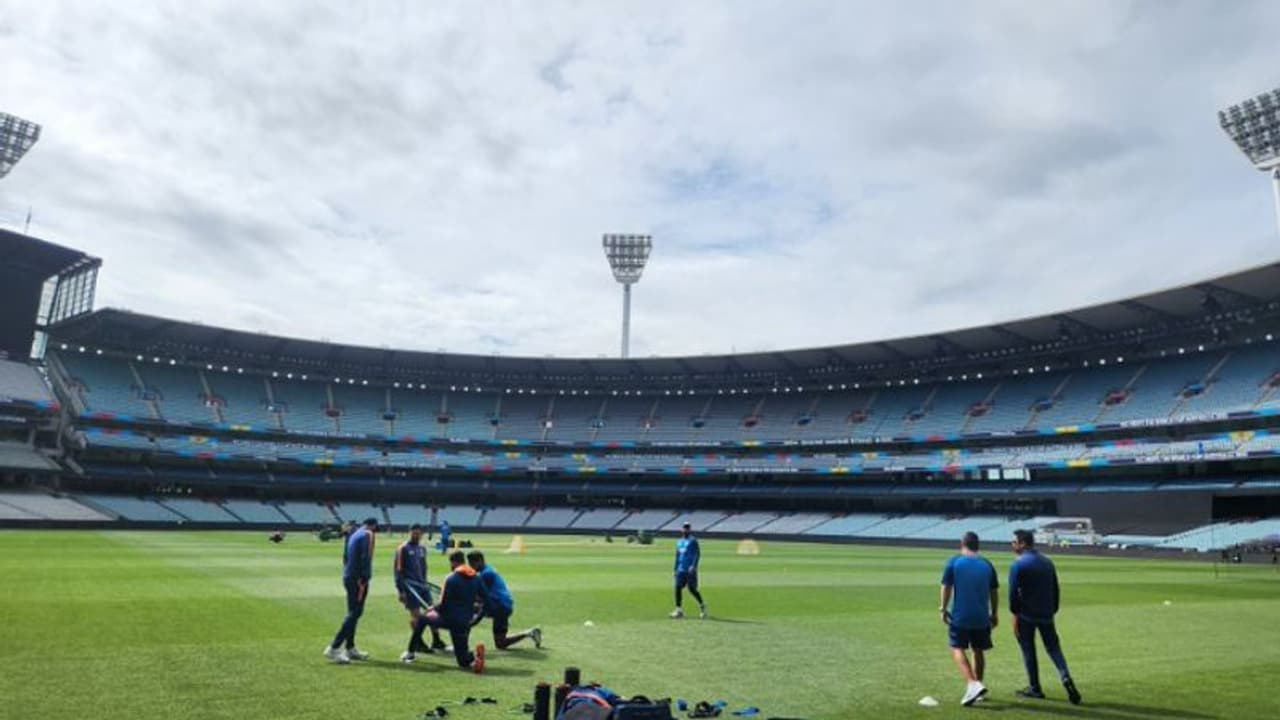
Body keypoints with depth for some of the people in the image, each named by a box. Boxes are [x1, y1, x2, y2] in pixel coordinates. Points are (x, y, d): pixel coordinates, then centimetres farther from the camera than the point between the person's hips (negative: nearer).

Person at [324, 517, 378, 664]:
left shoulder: (354, 534, 18)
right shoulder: (368, 535, -8)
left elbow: (345, 556, 19)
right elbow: (365, 558, -17)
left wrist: (348, 573, 16)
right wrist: (363, 580, -17)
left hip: (349, 577, 9)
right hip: (358, 579, -9)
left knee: (353, 612, 15)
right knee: (355, 613, -9)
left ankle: (350, 648, 19)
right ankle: (334, 648, -14)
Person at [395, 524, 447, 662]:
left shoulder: (422, 549, 15)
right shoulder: (403, 549, -5)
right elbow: (398, 570, -8)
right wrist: (401, 590, -13)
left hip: (422, 585, 6)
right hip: (410, 585, -6)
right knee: (415, 613, -7)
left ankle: (436, 641, 11)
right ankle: (418, 643, 6)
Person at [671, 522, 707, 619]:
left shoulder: (693, 541, -5)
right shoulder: (679, 542, 17)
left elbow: (697, 554, -13)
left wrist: (693, 566, -24)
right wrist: (676, 569, 19)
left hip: (690, 570, -6)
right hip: (681, 570, 7)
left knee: (692, 589, -5)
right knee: (678, 588, -3)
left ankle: (702, 605, 18)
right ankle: (679, 610, 1)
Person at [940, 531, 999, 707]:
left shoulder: (954, 562, -3)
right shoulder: (987, 564, 6)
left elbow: (946, 587, -5)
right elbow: (994, 592, 9)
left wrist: (944, 609, 5)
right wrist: (994, 614, 19)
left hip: (960, 616, -3)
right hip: (982, 617, 4)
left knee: (958, 649, 1)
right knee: (978, 651, 16)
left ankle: (973, 684, -18)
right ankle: (976, 687, 23)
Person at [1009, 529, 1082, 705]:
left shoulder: (1018, 565, -11)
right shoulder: (1048, 562, 8)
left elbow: (1013, 593, -14)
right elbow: (1055, 590, 11)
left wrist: (1015, 614, -5)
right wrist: (1052, 611, 17)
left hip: (1026, 616, -5)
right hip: (1046, 615, 5)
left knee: (1028, 650, 7)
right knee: (1053, 648, 12)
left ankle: (1034, 688, 13)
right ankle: (1065, 676, -10)